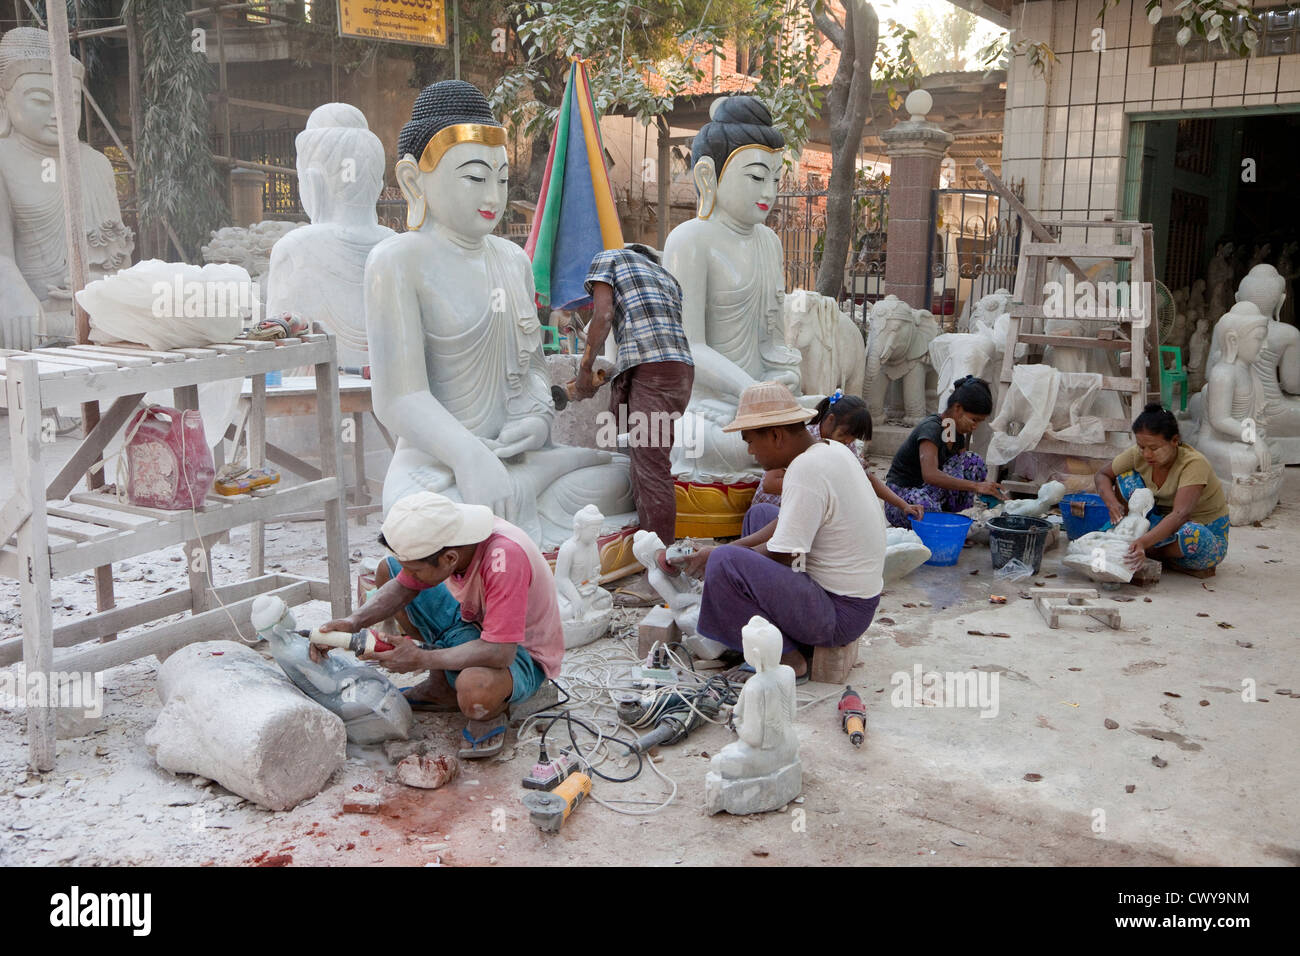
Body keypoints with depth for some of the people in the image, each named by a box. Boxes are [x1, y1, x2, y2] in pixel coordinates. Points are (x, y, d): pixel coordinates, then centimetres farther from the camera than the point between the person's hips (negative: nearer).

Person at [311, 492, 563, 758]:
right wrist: (353, 622, -17)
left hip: (522, 649, -8)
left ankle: (491, 714, -2)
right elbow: (402, 586, -1)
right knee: (387, 569, 5)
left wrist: (422, 659, -30)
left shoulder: (504, 558, -39)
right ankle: (441, 686, 9)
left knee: (475, 689, -42)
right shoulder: (437, 539, -17)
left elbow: (500, 652, -37)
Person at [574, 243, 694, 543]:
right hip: (683, 368, 7)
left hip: (649, 371, -7)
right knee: (645, 459, 13)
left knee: (652, 468, -10)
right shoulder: (667, 276, 33)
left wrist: (585, 369, 4)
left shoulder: (608, 257, 17)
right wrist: (616, 372, 32)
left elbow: (603, 316, 0)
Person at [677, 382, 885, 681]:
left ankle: (787, 658, -6)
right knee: (760, 514, 22)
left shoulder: (807, 469, -24)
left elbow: (782, 557, -21)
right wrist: (721, 550, 6)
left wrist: (716, 556, -7)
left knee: (724, 563, -23)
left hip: (841, 614, -10)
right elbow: (783, 525, 13)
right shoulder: (829, 449, 6)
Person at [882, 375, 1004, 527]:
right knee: (925, 506, -44)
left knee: (974, 461, -9)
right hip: (901, 496, -8)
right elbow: (930, 474, -38)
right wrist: (976, 486, -42)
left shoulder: (958, 434, 6)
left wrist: (993, 490, -13)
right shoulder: (931, 428, -22)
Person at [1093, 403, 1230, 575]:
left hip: (1208, 531, -4)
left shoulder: (1194, 464, -30)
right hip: (1163, 521, 5)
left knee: (1194, 535, -42)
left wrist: (1144, 543, -57)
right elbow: (1103, 475, -3)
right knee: (1125, 477, -13)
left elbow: (1180, 515, -42)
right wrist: (1112, 503, -25)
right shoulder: (1138, 454, -15)